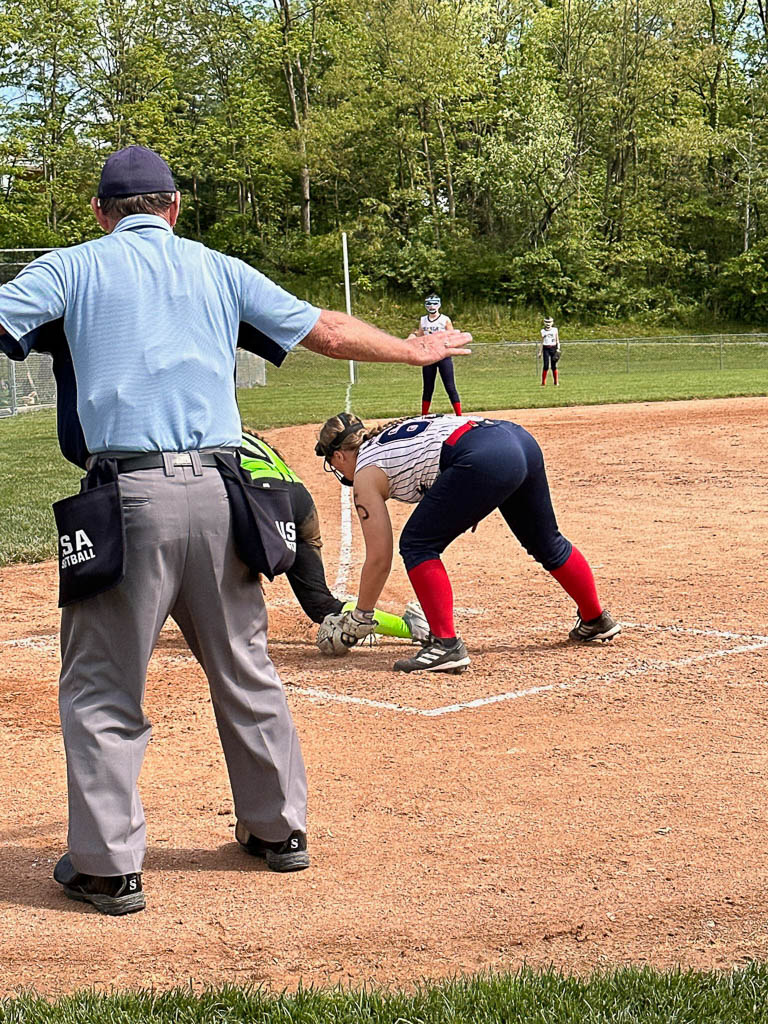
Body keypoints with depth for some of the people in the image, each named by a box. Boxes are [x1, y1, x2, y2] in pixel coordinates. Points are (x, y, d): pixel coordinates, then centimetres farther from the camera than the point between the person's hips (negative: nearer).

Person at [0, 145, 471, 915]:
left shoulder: (70, 268, 8)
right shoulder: (220, 270, 16)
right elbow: (328, 332, 19)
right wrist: (412, 351, 33)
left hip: (127, 495, -3)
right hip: (217, 491, 4)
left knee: (100, 685, 5)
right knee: (245, 671, 17)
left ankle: (107, 865, 5)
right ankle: (278, 829, 28)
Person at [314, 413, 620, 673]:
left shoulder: (365, 474, 10)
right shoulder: (392, 433, 32)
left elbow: (379, 558, 8)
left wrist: (359, 616, 18)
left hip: (485, 461, -9)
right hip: (521, 439, 9)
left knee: (417, 546, 3)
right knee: (546, 543, 27)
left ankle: (446, 644, -2)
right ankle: (595, 620, 44)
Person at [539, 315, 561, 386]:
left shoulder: (555, 330, 5)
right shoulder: (543, 331, 8)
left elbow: (557, 340, 7)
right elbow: (542, 342, 13)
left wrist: (558, 349, -4)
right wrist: (541, 352, 11)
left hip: (553, 348, 0)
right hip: (546, 349, 0)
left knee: (554, 366, 1)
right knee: (546, 366, -8)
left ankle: (555, 382, 11)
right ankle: (543, 383, -3)